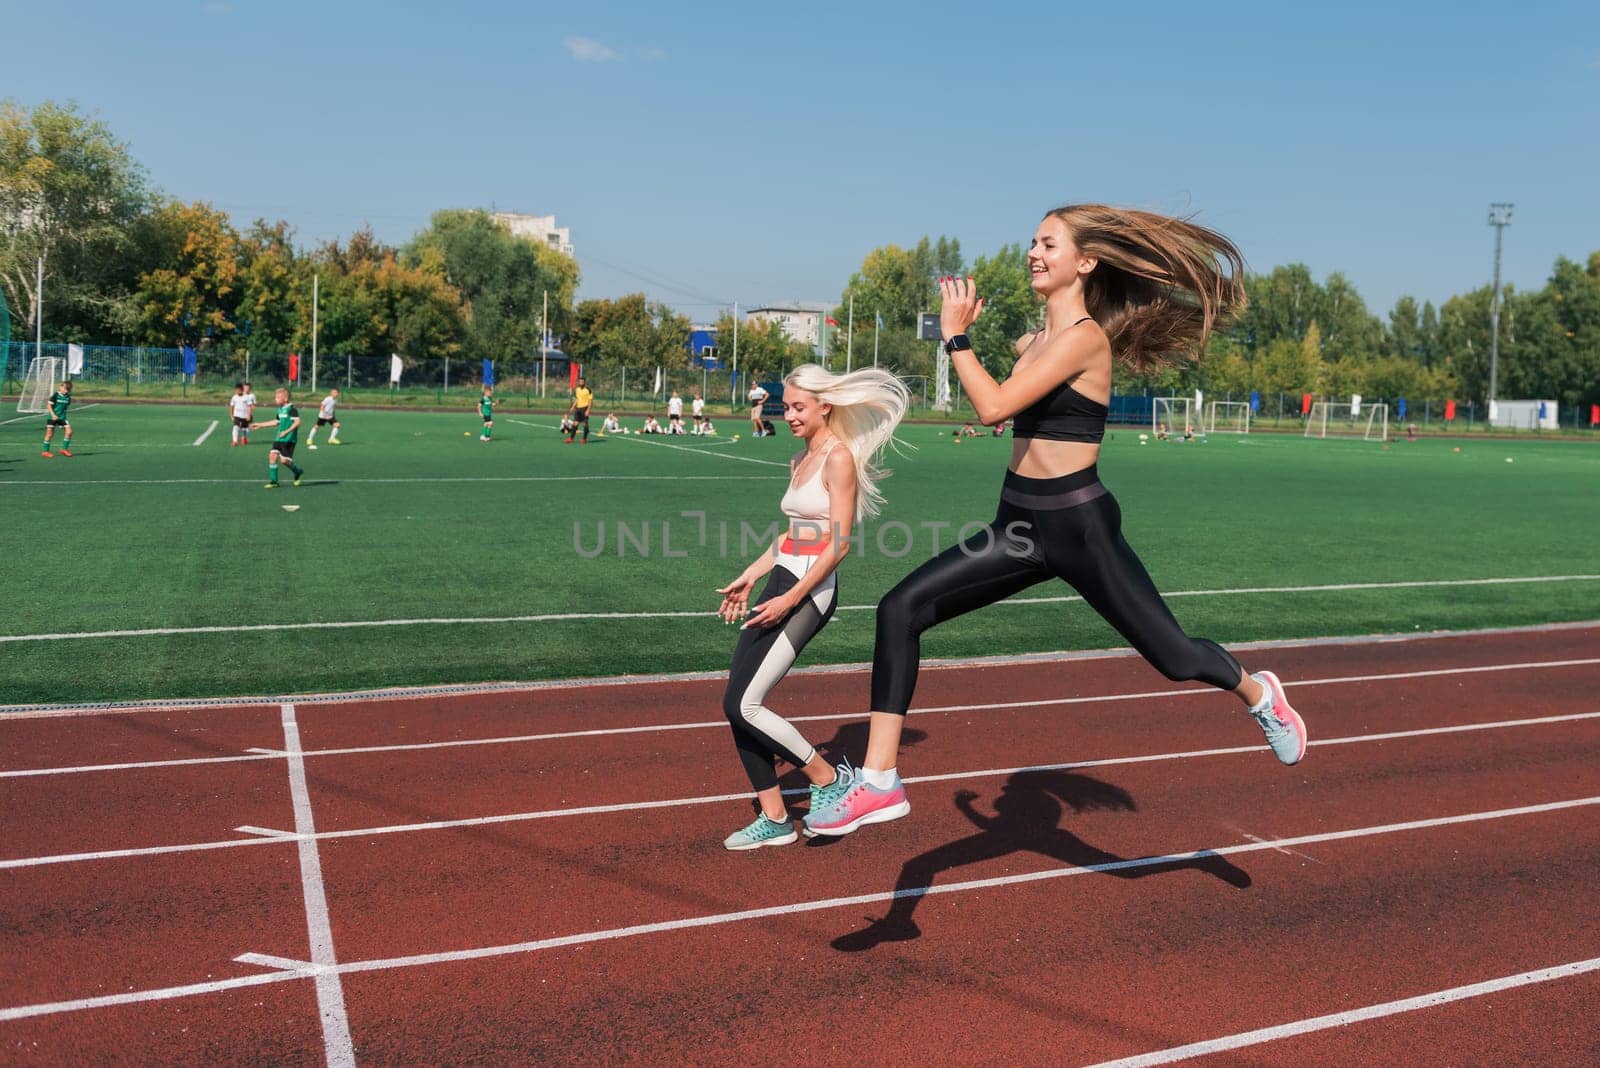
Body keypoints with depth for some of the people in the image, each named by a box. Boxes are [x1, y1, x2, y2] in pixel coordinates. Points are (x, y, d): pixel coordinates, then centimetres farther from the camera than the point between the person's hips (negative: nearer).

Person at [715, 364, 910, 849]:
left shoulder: (839, 458, -10)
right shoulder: (801, 460, 16)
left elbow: (839, 544, -16)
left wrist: (790, 599, -18)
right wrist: (750, 577, 18)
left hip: (809, 592, -9)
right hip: (781, 582, 9)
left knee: (743, 705, -11)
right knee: (737, 705, 5)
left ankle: (830, 780, 6)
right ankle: (774, 818, 15)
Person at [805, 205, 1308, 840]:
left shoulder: (1084, 337, -16)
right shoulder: (1038, 340, 10)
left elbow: (994, 407, -24)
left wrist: (956, 334, -15)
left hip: (1078, 527, -8)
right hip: (1020, 525, 8)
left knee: (1172, 656, 7)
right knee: (900, 610, -8)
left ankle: (1260, 697, 43)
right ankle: (879, 782, -6)